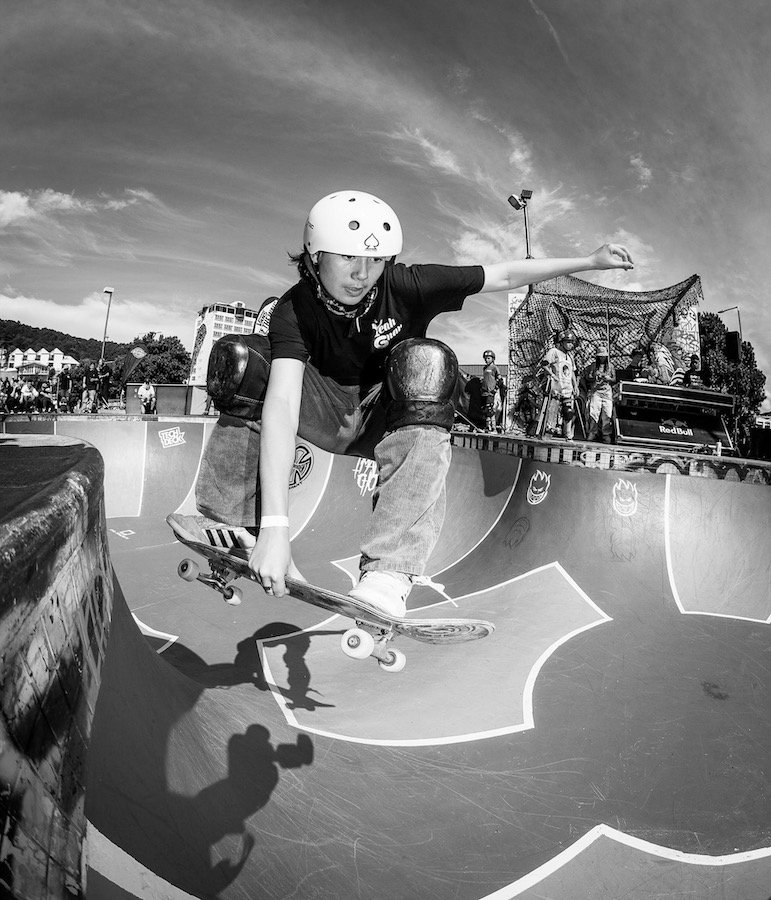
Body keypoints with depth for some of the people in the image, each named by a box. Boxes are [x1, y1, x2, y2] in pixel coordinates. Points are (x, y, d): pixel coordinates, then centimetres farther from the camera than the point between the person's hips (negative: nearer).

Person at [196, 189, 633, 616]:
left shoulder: (405, 287, -18)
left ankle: (389, 572, -44)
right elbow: (282, 404, -38)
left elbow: (504, 275, -7)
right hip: (327, 414, 0)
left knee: (426, 360, -34)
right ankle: (227, 531, -20)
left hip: (388, 418, 1)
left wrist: (590, 261, -5)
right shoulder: (295, 310, -22)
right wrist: (275, 526, -49)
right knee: (241, 358, -25)